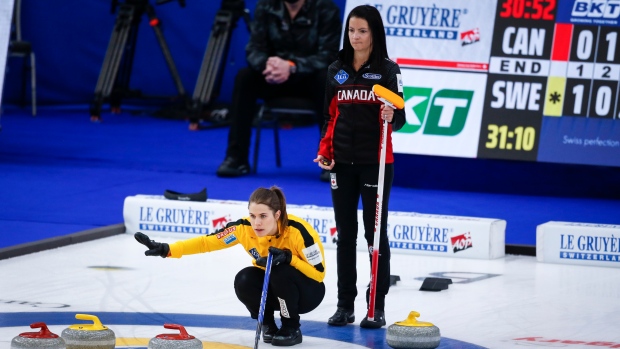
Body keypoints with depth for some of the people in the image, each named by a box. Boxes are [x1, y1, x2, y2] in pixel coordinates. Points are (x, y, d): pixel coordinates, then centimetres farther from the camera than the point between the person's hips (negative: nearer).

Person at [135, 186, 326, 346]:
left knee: (280, 271, -34)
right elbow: (207, 242, -21)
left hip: (307, 293, -3)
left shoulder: (297, 231, -31)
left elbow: (319, 272, -23)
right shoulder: (244, 228, -22)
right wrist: (167, 249, -31)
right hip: (273, 288, 3)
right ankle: (268, 325, 2)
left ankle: (292, 329, -10)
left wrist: (288, 258, -38)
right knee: (244, 280, -27)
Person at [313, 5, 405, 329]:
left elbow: (399, 118, -6)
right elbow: (330, 116, 13)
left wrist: (391, 116, -28)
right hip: (342, 162, 4)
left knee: (375, 233, -1)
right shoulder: (336, 70, 7)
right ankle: (345, 305, 12)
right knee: (345, 234, 7)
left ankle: (377, 307, 3)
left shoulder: (388, 70, -4)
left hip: (376, 162, -4)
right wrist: (324, 151, 2)